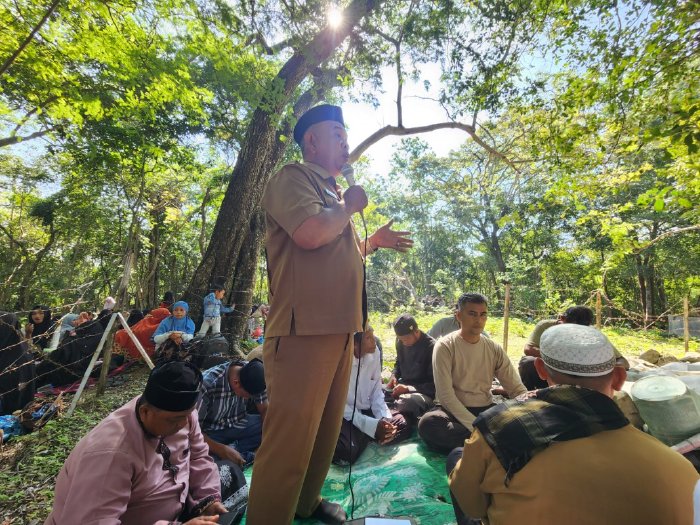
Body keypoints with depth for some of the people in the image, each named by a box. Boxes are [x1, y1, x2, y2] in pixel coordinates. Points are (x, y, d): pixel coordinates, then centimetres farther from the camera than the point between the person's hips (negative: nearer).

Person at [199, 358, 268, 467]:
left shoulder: (253, 375, -18)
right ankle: (244, 455, -17)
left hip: (239, 424, 4)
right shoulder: (208, 384, -31)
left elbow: (265, 409, -10)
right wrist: (223, 450, -34)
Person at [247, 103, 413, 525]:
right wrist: (350, 205, -6)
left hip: (340, 329, 10)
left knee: (326, 430, 20)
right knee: (290, 437, -2)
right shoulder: (293, 177, -3)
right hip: (304, 330, -9)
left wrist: (376, 241, 23)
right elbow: (309, 233, -24)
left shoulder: (331, 193, 23)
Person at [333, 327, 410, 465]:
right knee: (347, 450, -31)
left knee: (402, 425, -5)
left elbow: (377, 392, 1)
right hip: (344, 415, -6)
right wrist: (372, 425, -25)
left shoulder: (375, 353, -8)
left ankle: (361, 438, -2)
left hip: (366, 411, 6)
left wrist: (385, 418, -15)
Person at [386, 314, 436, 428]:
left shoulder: (431, 347, -15)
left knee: (405, 403, -41)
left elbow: (435, 384, -14)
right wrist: (394, 375, 1)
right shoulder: (400, 342, 3)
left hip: (424, 393, -7)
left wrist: (409, 389, -23)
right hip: (403, 385, 7)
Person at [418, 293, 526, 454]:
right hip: (453, 410, -3)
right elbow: (445, 395, -18)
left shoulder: (495, 349, 3)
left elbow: (517, 389, 3)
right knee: (427, 424, -35)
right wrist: (475, 427, -25)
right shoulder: (445, 346, -12)